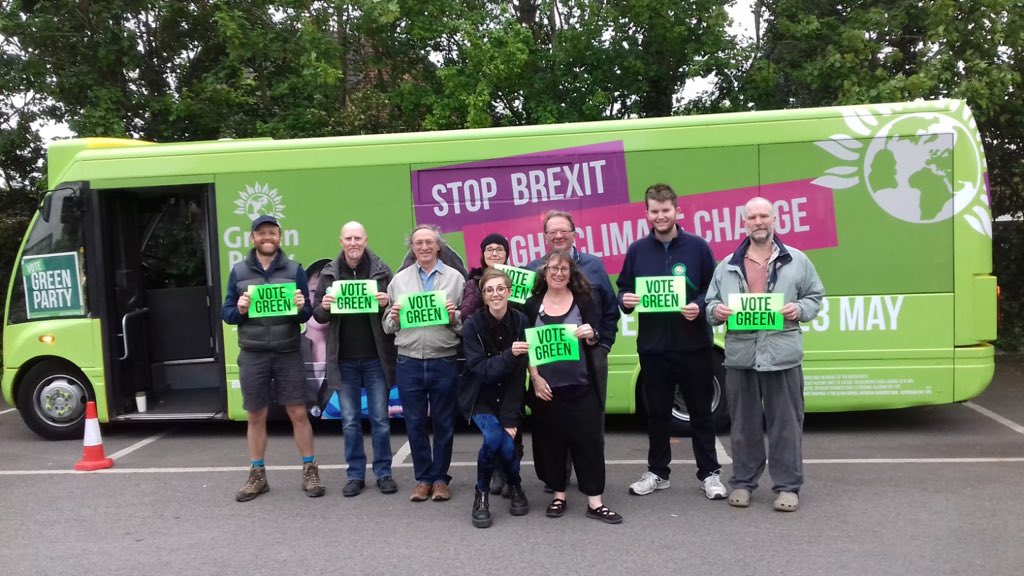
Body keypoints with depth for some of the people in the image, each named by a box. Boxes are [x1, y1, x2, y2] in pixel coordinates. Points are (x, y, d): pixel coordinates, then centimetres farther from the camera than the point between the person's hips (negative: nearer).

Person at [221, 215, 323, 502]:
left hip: (288, 354, -1)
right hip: (252, 356, 1)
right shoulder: (238, 271, 7)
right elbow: (226, 313, 7)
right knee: (256, 416, 9)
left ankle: (310, 471, 13)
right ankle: (257, 476, 22)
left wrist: (300, 308, -19)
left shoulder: (295, 269, 3)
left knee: (298, 413, 1)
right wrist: (239, 310, -14)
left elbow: (307, 314, 3)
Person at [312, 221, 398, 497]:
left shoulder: (381, 270, -1)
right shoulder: (329, 273, 5)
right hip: (344, 360, 2)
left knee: (380, 419, 5)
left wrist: (387, 303, -20)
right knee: (350, 421, 9)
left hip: (375, 358, -2)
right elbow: (317, 315, 8)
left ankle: (383, 473, 17)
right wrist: (324, 307, -14)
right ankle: (355, 475, 19)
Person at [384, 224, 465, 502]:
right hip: (409, 363, 2)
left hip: (444, 362, -1)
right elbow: (387, 327, 10)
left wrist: (455, 317, -16)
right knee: (415, 423, 9)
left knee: (443, 423, 8)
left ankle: (440, 478, 21)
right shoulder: (399, 279, 9)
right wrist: (393, 316, -11)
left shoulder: (455, 278, 4)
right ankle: (423, 477, 22)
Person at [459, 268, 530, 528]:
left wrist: (511, 418, -17)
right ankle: (481, 494, -1)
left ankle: (514, 486, 20)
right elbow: (481, 369, -22)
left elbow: (519, 374, -13)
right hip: (480, 398, -2)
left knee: (508, 444, -15)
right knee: (494, 437, -26)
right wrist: (509, 354, -39)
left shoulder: (520, 321, -12)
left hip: (509, 399, 2)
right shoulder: (473, 324, -16)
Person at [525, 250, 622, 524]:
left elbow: (595, 342, 0)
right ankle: (558, 495, 22)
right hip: (546, 386, 1)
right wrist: (535, 379, -7)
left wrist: (591, 335, -23)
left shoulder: (583, 300, 2)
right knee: (551, 440, 8)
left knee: (588, 438, -1)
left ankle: (595, 502, 6)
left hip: (581, 385, -1)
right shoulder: (533, 304, 4)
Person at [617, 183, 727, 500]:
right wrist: (625, 300, -11)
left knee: (700, 411, 8)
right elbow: (623, 291, 10)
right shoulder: (637, 250, 5)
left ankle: (709, 473, 21)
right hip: (652, 347, 2)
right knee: (657, 413, 12)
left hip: (693, 346, -2)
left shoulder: (697, 246, -1)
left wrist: (699, 307, -17)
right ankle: (657, 472, 26)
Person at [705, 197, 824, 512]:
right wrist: (716, 311, -8)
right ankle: (742, 482, 22)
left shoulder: (797, 261, 7)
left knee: (786, 424, 4)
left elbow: (816, 297, 11)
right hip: (740, 356, 2)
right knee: (744, 424, 10)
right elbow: (710, 302, 14)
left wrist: (800, 309, -9)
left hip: (783, 356, -2)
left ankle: (787, 486, 15)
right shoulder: (727, 266, 11)